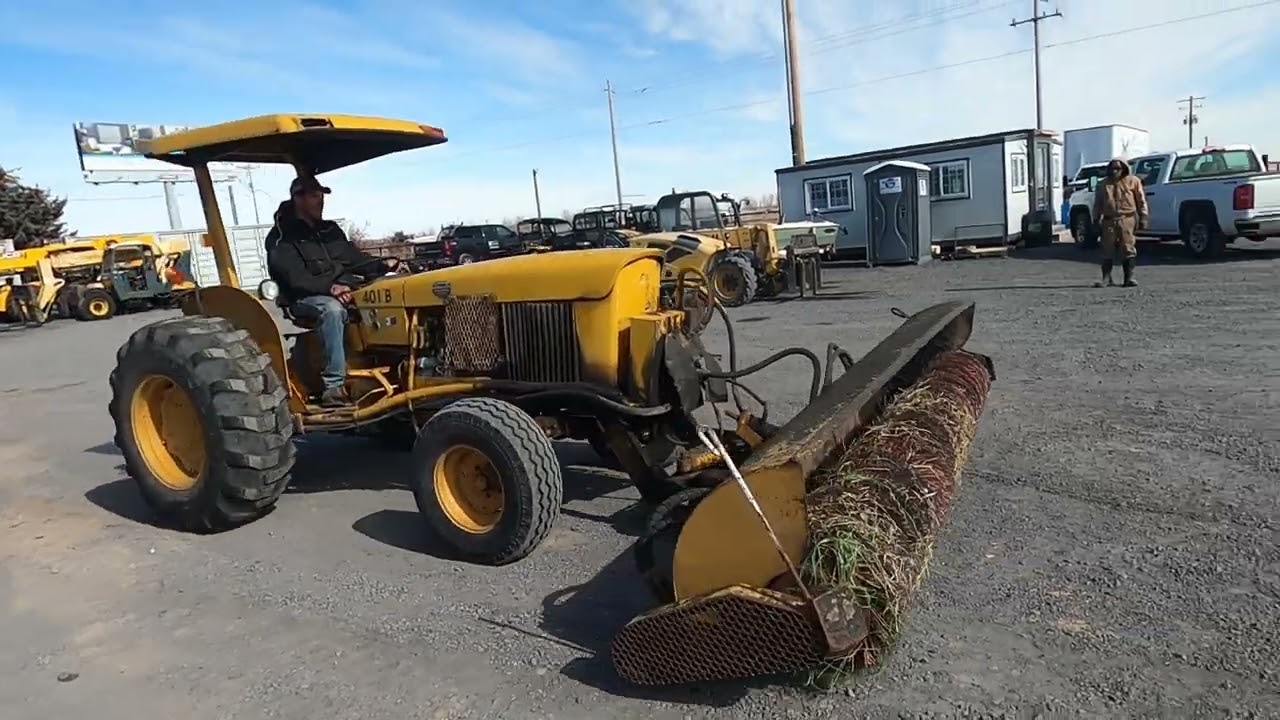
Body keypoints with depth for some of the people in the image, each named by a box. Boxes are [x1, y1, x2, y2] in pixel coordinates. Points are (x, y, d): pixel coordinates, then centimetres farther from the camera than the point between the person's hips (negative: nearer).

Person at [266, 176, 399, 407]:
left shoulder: (330, 230, 19)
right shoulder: (281, 237, -3)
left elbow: (354, 258, 18)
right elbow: (295, 278, -16)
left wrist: (383, 264, -2)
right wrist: (330, 287, -31)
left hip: (345, 290, 6)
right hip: (305, 298, -6)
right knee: (331, 309, -40)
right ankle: (333, 386, -41)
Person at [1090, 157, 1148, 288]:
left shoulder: (1133, 181, 7)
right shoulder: (1103, 184, 14)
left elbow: (1141, 201, 6)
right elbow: (1097, 204, 17)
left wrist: (1143, 218, 1)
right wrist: (1096, 219, 10)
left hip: (1127, 219, -2)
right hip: (1109, 221, 2)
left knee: (1128, 249, -3)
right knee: (1108, 250, 0)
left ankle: (1129, 277, 1)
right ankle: (1106, 278, 5)